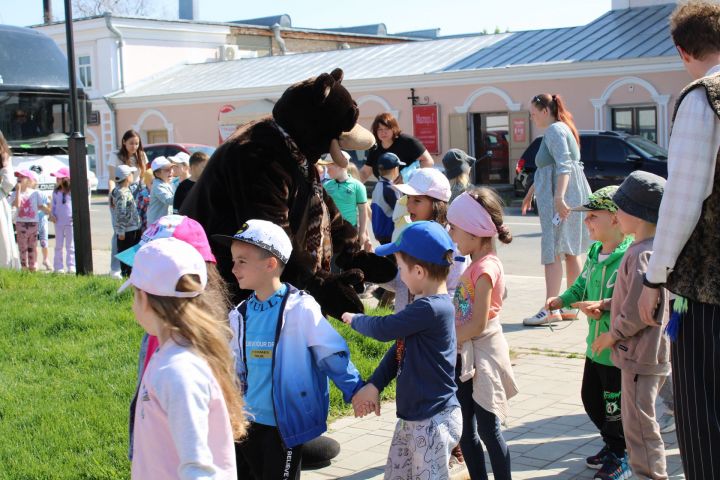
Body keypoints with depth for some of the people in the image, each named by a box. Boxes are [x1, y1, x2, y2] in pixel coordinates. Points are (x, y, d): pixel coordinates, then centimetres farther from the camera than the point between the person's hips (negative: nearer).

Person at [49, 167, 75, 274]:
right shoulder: (56, 192, 7)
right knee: (58, 245, 7)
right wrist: (51, 214, -2)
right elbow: (53, 205, 14)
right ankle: (58, 267, 12)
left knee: (70, 245, 2)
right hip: (58, 221, 4)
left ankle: (71, 267, 6)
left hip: (70, 221, -4)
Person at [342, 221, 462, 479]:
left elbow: (383, 329, -17)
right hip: (411, 417, 10)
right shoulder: (424, 305, 8)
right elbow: (399, 350, 9)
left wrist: (354, 320, 3)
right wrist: (374, 385, -2)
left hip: (433, 421, -10)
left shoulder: (432, 309, -23)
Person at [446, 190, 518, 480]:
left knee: (488, 429, 0)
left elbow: (477, 324, -22)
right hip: (466, 356, 9)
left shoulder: (485, 268, -19)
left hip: (482, 356, -9)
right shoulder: (475, 265, 8)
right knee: (466, 430, 14)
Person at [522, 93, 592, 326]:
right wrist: (531, 192, 34)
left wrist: (558, 197, -32)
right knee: (570, 252, 12)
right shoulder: (561, 129, 22)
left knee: (552, 252, -12)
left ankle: (550, 310, -14)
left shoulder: (554, 130, -11)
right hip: (570, 196, 11)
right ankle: (571, 306, 17)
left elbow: (563, 165, -23)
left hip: (559, 198, -11)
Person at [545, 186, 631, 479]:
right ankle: (612, 445, 39)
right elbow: (582, 285, 15)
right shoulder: (594, 253, 6)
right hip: (596, 344, 9)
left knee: (615, 405, 4)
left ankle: (618, 456, 24)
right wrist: (562, 300, 0)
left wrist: (605, 306, -31)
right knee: (590, 397, 20)